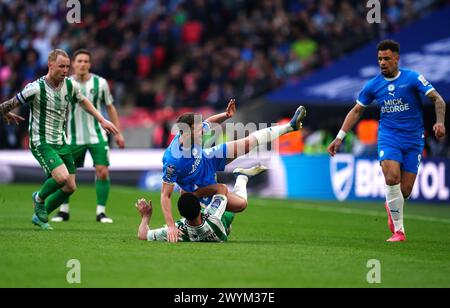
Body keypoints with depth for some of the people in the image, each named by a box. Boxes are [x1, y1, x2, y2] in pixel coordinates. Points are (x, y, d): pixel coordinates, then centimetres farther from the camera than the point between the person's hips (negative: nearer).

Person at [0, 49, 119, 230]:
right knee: (61, 176, -25)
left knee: (70, 187, 5)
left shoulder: (70, 86, 0)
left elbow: (83, 102, 22)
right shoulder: (36, 88, -19)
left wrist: (102, 120, 21)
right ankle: (39, 198, 6)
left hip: (60, 142, 7)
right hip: (41, 142, -7)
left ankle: (40, 215, 25)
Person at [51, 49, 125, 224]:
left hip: (97, 135, 0)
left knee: (103, 172, -9)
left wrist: (118, 133, 5)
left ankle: (101, 212, 1)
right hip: (74, 137, 0)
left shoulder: (100, 83, -3)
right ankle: (63, 211, 16)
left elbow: (110, 107, 8)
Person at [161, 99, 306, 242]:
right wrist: (171, 226, -41)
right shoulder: (172, 161, -44)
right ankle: (242, 177, 23)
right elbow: (165, 195, -35)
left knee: (249, 143, 1)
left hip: (207, 159, 5)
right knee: (240, 204, -7)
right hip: (201, 187, -5)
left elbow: (209, 122, -2)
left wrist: (226, 115, -23)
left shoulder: (192, 131, -27)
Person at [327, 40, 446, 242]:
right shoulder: (373, 85, 3)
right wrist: (340, 137, 8)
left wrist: (440, 122, -28)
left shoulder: (412, 79, -6)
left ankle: (392, 207, 35)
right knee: (392, 177, -25)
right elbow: (357, 111, 13)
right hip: (388, 136, 1)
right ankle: (399, 230, -17)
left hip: (413, 139, -1)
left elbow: (437, 99, -9)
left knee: (405, 191, -4)